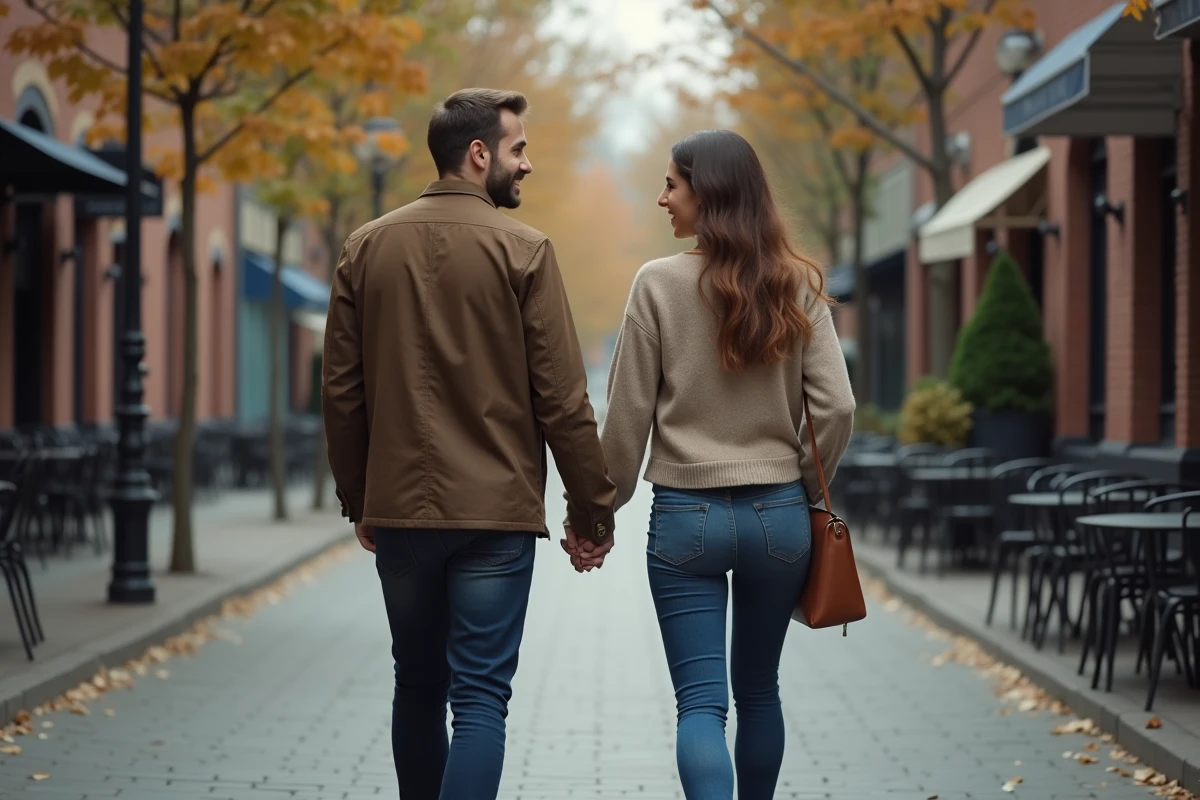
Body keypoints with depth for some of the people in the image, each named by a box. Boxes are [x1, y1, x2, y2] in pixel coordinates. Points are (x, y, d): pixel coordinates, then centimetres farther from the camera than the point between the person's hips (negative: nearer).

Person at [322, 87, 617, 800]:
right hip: (496, 512, -4)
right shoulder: (523, 251, -8)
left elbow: (341, 389, 8)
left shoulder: (367, 248, 5)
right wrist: (594, 508, 0)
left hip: (398, 510, 5)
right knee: (480, 699, -4)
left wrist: (359, 501, 17)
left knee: (418, 687, 18)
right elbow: (562, 398, -9)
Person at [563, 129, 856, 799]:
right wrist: (805, 489, 11)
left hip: (686, 516, -3)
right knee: (758, 690, 19)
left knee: (701, 701, -2)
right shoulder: (797, 286, -1)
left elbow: (628, 416, -5)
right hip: (778, 516, 3)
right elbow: (837, 407, -5)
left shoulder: (660, 284, -8)